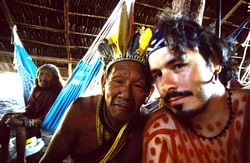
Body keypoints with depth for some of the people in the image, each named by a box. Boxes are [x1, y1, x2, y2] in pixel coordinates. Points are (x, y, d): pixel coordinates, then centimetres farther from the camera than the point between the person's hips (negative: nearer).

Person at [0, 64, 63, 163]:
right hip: (32, 116, 8)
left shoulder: (56, 95, -22)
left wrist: (23, 122, -31)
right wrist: (19, 115, -8)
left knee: (20, 127, -30)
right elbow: (30, 108, 11)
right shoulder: (37, 89, 2)